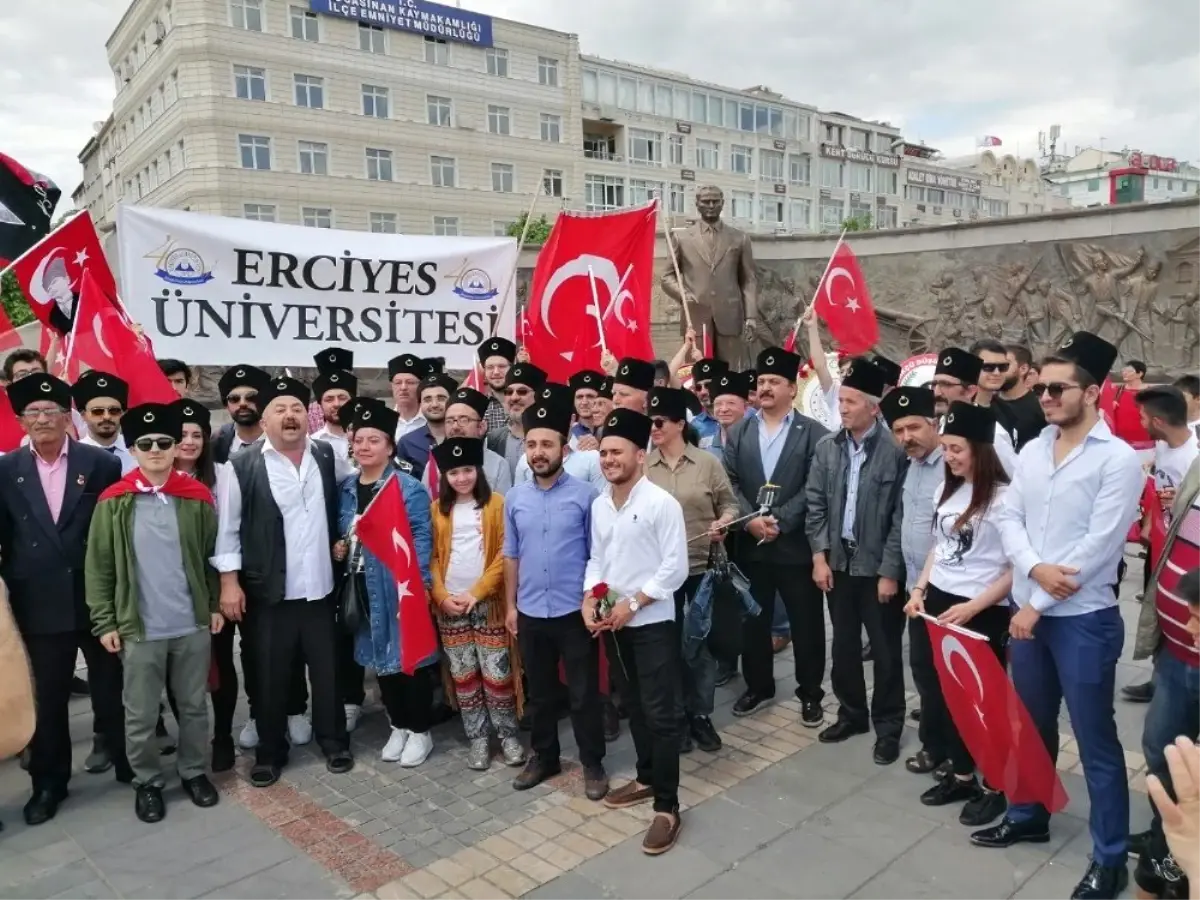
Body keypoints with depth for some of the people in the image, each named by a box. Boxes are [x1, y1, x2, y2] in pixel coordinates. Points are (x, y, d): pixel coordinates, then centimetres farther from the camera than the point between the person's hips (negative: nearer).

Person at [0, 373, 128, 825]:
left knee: (112, 688, 13)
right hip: (39, 605, 2)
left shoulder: (102, 464, -4)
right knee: (47, 697, 13)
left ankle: (129, 762, 32)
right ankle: (49, 782, 30)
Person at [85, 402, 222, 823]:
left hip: (193, 624, 1)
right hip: (139, 628, -1)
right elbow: (98, 566, -1)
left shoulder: (198, 496, 0)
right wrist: (104, 622, -3)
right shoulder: (114, 502, -4)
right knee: (140, 714, 10)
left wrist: (215, 605, 5)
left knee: (194, 705, 13)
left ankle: (193, 771, 31)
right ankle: (147, 782, 28)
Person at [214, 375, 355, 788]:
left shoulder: (326, 456, 2)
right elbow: (226, 527, -6)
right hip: (268, 591, -2)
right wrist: (230, 581, -8)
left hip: (320, 587, 3)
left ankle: (334, 742, 29)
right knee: (271, 674, 9)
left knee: (326, 669, 12)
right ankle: (270, 752, 26)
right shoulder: (243, 466, -8)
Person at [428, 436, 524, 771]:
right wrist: (442, 596, -8)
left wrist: (477, 592, -12)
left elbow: (505, 554, -6)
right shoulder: (437, 509, 7)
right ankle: (477, 738, 20)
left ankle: (508, 735, 16)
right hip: (449, 605, 3)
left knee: (497, 673, 0)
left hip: (488, 602, -2)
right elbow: (430, 557, 5)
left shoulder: (496, 504, -1)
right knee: (463, 675, 8)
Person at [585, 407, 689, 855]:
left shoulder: (661, 502, -14)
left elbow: (676, 567, -16)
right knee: (634, 706, 19)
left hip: (652, 622, -7)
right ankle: (646, 778, 35)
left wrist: (632, 603, -17)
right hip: (613, 624, 7)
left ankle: (667, 806, 6)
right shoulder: (599, 505, 6)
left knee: (660, 713, -3)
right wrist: (589, 599, -3)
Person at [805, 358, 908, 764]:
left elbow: (901, 516, -12)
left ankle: (888, 726, 23)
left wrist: (890, 571, -12)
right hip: (838, 561, 5)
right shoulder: (826, 447, 2)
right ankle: (851, 713, 33)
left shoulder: (896, 451, -13)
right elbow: (815, 504, 5)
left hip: (878, 566, -4)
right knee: (844, 644, 15)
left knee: (885, 649, 7)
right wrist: (819, 555, -1)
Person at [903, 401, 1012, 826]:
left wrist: (972, 608, -19)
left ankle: (994, 785, 27)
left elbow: (1015, 568, -14)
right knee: (938, 693, 13)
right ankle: (961, 774, 33)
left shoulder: (1002, 497, -15)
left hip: (982, 614, -7)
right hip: (935, 603, 7)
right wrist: (919, 589, 6)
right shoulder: (944, 490, 8)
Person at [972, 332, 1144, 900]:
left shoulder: (1118, 459, -12)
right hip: (1027, 609, 6)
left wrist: (1039, 603, -13)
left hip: (1084, 619, -6)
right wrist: (1034, 568, -16)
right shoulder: (1032, 451, 6)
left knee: (1095, 738, 5)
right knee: (1032, 724, 20)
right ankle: (1029, 815, 38)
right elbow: (1009, 519, 4)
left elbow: (1100, 544, -17)